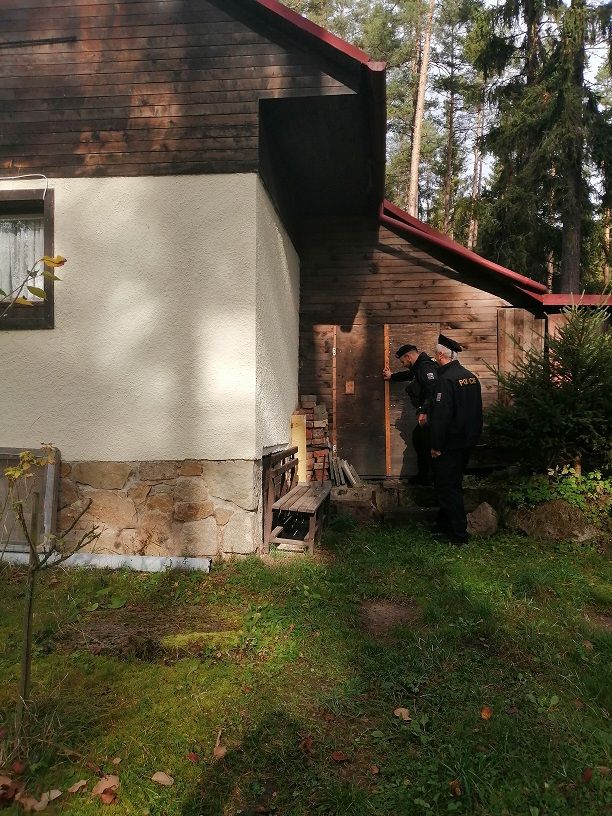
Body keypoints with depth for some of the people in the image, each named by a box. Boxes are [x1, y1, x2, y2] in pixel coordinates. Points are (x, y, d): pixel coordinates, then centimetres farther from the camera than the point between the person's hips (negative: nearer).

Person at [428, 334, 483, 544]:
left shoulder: (446, 379, -19)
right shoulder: (471, 377, 8)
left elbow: (440, 415, -22)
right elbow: (476, 412, 15)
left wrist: (436, 446, -16)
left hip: (450, 445, -9)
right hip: (467, 441, 9)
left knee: (447, 488, 0)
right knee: (453, 485, 19)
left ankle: (458, 535, 4)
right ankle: (445, 525, 32)